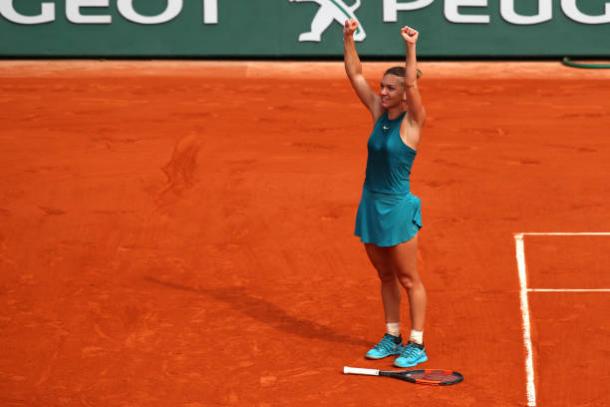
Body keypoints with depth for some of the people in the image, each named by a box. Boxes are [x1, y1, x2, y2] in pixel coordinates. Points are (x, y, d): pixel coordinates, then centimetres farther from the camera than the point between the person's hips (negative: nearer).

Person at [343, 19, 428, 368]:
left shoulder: (413, 120, -12)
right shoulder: (379, 112, 4)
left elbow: (411, 83, -30)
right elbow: (355, 75, 4)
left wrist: (411, 48, -38)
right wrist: (349, 39, -5)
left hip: (398, 208, -7)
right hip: (371, 205, 7)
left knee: (408, 279, 2)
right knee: (386, 277, 16)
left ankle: (417, 345, 9)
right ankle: (392, 338, 26)